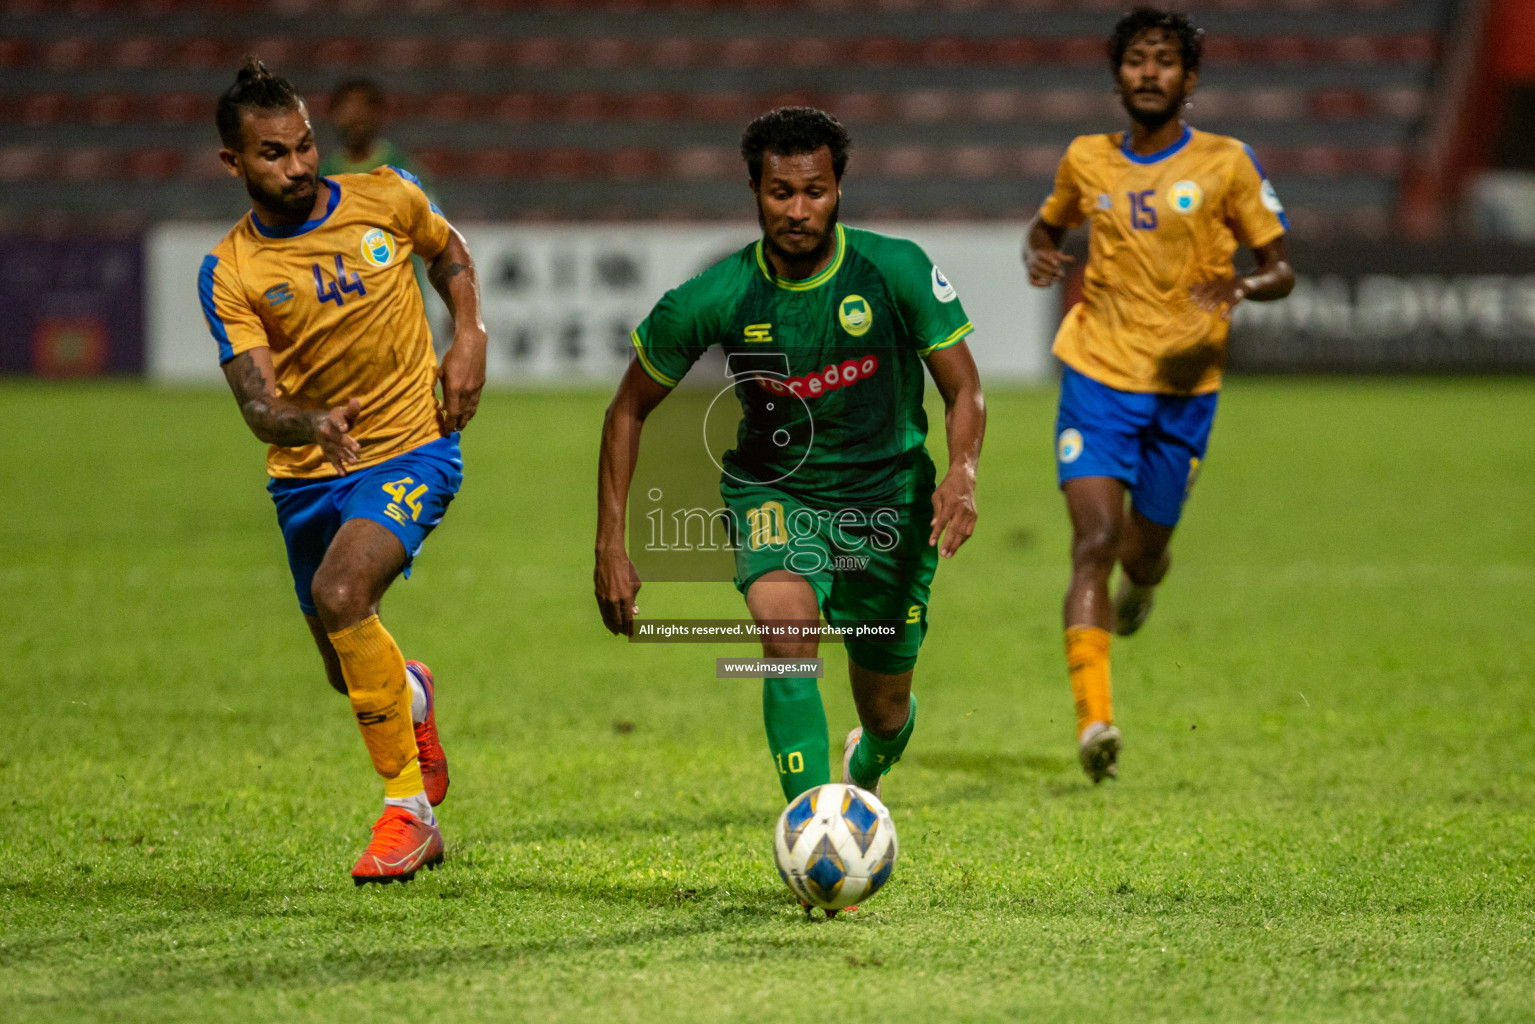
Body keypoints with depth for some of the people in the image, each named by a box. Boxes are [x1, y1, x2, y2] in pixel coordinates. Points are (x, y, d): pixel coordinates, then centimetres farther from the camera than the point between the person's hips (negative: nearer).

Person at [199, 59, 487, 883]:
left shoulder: (386, 199, -8)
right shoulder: (229, 274, -12)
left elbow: (449, 252, 16)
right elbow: (258, 406, -21)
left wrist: (468, 337, -1)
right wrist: (311, 425, -43)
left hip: (411, 450, -3)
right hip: (307, 474, 3)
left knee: (340, 595, -30)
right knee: (349, 672, 14)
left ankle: (408, 808, -20)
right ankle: (409, 696, 55)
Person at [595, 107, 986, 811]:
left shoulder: (897, 271, -17)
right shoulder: (714, 300, -17)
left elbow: (964, 390, -9)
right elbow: (630, 409, -3)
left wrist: (962, 474, -30)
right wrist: (611, 546, -10)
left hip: (887, 497, 1)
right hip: (773, 492, -1)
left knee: (886, 712, 12)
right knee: (789, 637, -32)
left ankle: (865, 770, 52)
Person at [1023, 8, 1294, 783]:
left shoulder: (1225, 164, -1)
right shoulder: (1086, 161, 6)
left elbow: (1280, 268, 2)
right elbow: (1047, 225, 25)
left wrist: (1242, 287, -21)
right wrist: (1039, 255, 1)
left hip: (1183, 385, 0)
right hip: (1096, 374, 0)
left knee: (1142, 553, 9)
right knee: (1095, 539, -16)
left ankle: (1142, 581, 50)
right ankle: (1093, 720, -22)